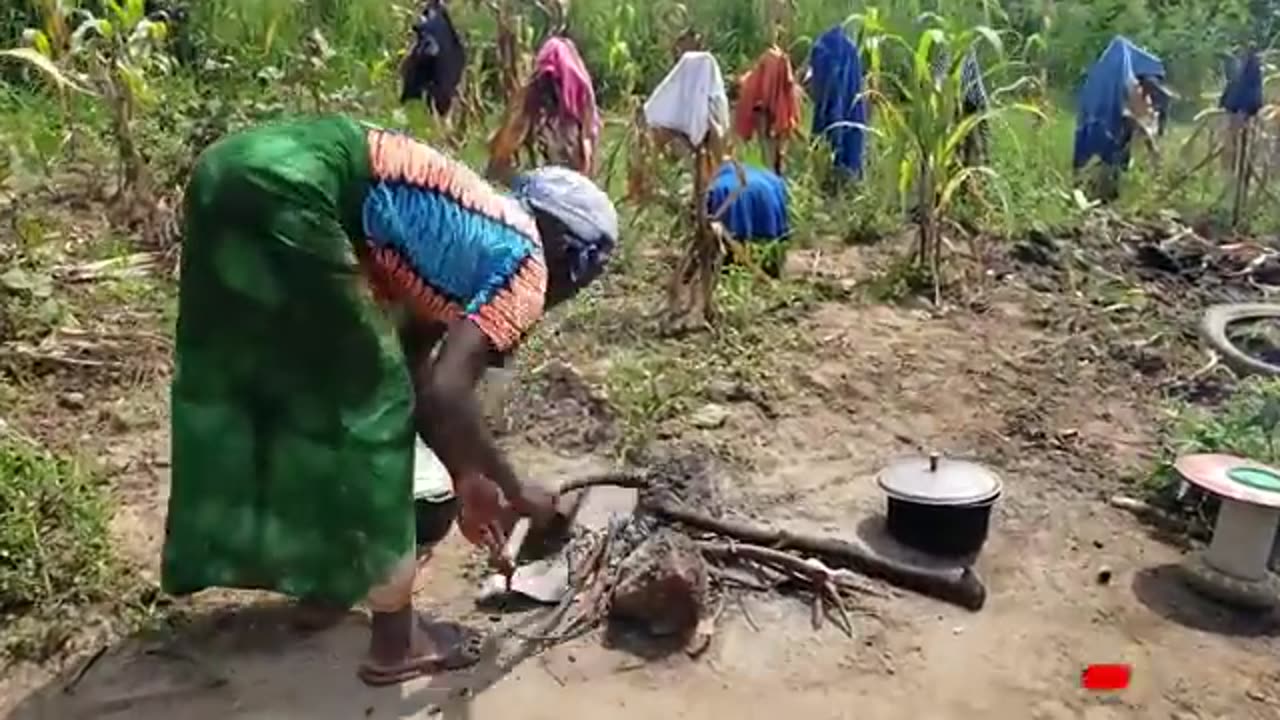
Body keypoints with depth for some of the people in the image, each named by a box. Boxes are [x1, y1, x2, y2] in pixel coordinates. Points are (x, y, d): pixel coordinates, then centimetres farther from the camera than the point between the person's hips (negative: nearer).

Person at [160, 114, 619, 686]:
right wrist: (516, 494, 3)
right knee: (367, 405, 3)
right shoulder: (526, 269, 1)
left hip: (235, 172, 10)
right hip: (283, 192, -10)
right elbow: (444, 394, -13)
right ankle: (396, 641, 17)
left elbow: (413, 366, 27)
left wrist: (465, 479, 32)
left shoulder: (482, 234, 25)